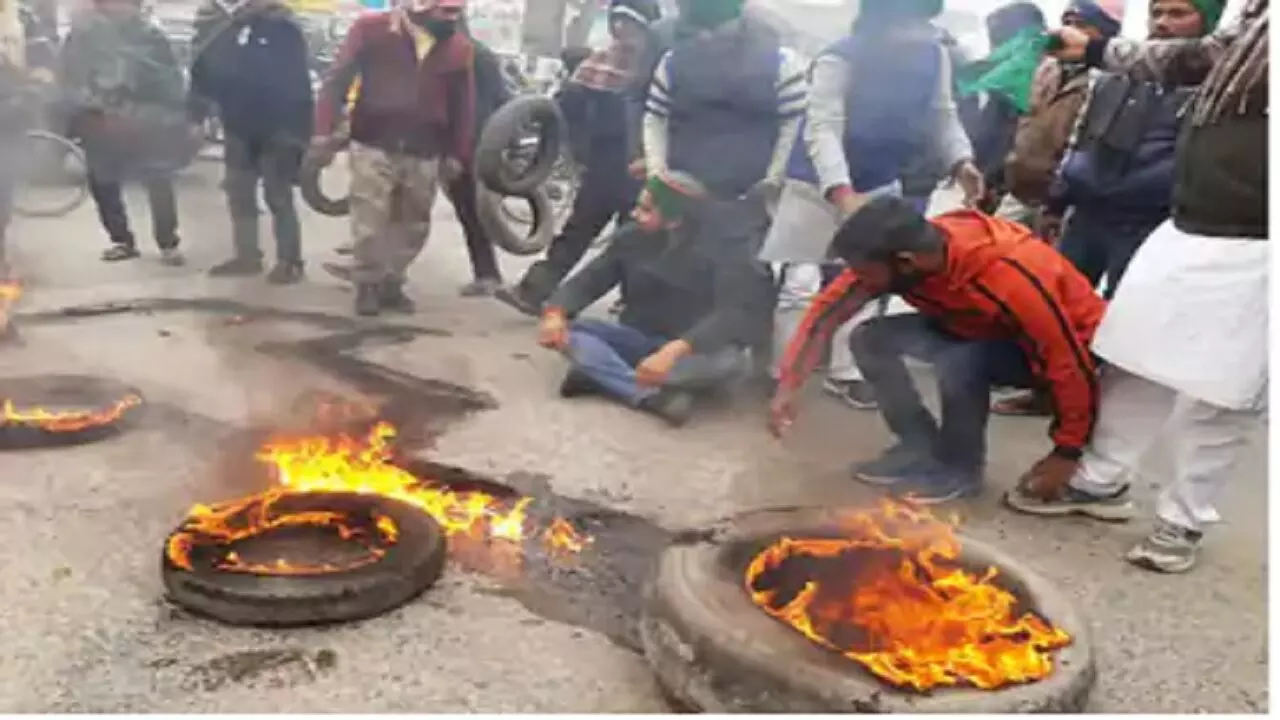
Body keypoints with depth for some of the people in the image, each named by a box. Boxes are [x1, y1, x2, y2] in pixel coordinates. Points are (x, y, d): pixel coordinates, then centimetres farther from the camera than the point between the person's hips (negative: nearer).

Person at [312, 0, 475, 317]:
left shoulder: (460, 48, 3)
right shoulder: (371, 29, -4)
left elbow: (464, 106, 11)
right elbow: (337, 80, -3)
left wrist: (457, 156, 10)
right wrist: (323, 134, -9)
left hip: (424, 153, 3)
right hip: (374, 146, -3)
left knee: (413, 226, 11)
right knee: (369, 225, -3)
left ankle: (390, 283, 27)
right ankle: (367, 285, 16)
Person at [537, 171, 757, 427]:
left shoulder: (714, 253, -16)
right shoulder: (631, 237, -4)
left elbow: (728, 316, -27)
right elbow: (589, 280, -3)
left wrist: (675, 350, -43)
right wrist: (556, 312, -25)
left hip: (689, 350, -3)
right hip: (636, 340, 3)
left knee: (731, 361, -36)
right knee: (564, 330, -20)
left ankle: (599, 375, -37)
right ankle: (655, 395, -36)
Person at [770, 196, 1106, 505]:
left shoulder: (1007, 276, -39)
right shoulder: (890, 254, -20)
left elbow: (1070, 361, -31)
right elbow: (828, 308, -11)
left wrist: (1067, 452, -21)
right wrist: (788, 385, -15)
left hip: (1057, 343, -6)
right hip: (981, 327, 6)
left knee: (960, 363, -35)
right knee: (870, 338, -11)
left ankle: (960, 468, -9)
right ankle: (921, 448, 4)